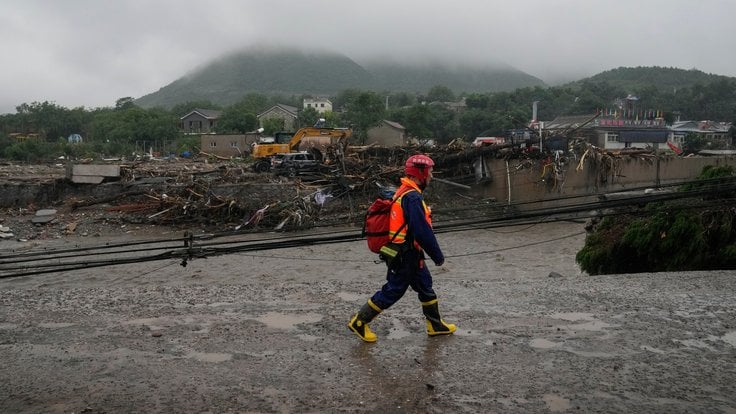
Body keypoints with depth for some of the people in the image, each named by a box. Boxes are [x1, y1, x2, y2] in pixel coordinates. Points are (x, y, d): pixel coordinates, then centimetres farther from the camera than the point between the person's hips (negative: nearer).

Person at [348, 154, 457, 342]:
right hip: (406, 256, -10)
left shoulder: (403, 192, 8)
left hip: (407, 254, 10)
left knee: (425, 287, 19)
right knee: (392, 292, 2)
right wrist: (438, 256, -17)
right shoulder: (412, 197, -24)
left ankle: (436, 325, 32)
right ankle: (359, 322, 14)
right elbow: (423, 231, -27)